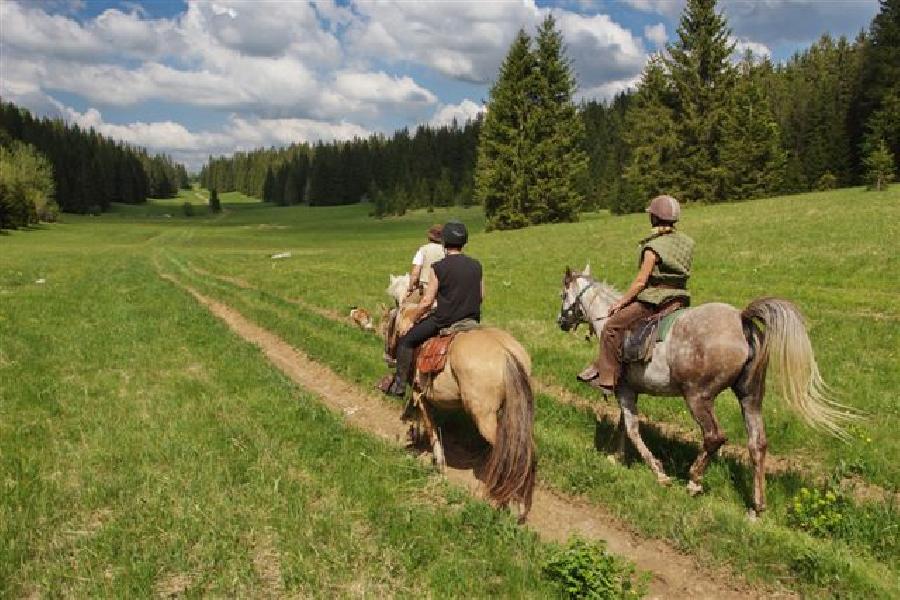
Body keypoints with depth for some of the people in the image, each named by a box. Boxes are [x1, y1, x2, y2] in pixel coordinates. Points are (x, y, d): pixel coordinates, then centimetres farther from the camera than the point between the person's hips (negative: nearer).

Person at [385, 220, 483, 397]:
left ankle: (400, 384, 13)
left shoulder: (438, 268, -13)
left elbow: (426, 302, -13)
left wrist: (410, 321, 0)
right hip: (472, 320, 5)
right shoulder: (476, 266, 2)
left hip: (444, 321, -5)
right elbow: (481, 296, 10)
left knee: (406, 339, 11)